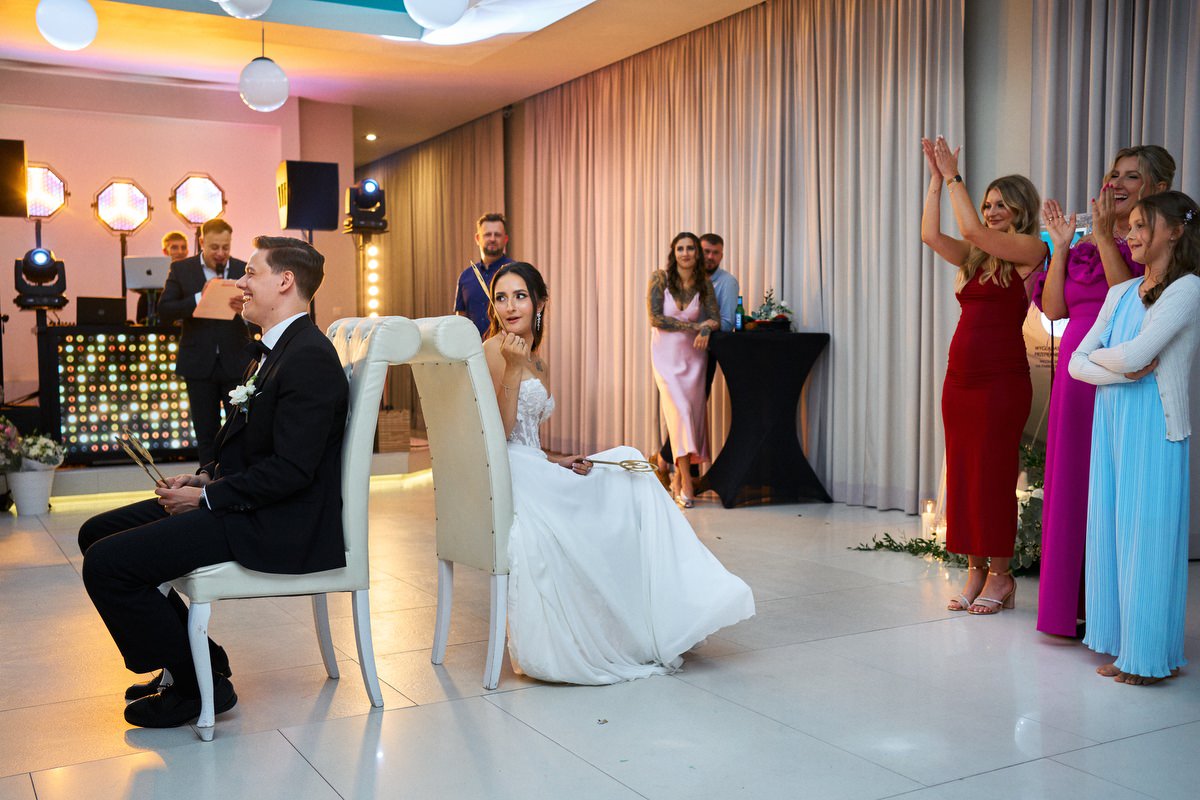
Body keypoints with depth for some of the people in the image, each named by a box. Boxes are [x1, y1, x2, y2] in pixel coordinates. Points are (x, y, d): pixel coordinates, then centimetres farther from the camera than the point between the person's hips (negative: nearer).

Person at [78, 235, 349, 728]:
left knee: (106, 562, -17)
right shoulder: (275, 350, 16)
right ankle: (194, 657, 17)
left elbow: (289, 470, -24)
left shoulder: (309, 358, -18)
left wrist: (206, 498, -15)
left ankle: (197, 686, 0)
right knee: (97, 533, 13)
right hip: (244, 502, 11)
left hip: (277, 527, -11)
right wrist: (204, 477, 5)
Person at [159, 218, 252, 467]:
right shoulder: (181, 269, 2)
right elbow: (164, 311, -6)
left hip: (236, 363, 0)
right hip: (200, 363, 1)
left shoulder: (245, 270, 2)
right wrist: (200, 297, -19)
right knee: (206, 434, 10)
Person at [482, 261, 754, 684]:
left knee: (627, 469, 7)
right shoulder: (492, 351, -7)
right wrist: (513, 368, -21)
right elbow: (498, 433, -17)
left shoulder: (539, 364, 19)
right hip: (507, 477, -9)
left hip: (533, 472, 9)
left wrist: (557, 463, 6)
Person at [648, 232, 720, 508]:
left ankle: (677, 476, 11)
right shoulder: (660, 278, -6)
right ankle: (686, 483, -12)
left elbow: (715, 319, 0)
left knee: (693, 411, -2)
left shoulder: (704, 283, 2)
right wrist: (694, 326, -16)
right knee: (679, 410, -14)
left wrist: (706, 330, -25)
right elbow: (655, 319, -13)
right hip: (666, 353, -3)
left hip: (693, 354, 3)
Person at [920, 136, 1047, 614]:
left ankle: (999, 576, 11)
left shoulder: (1030, 250, -4)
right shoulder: (976, 257, 16)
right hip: (960, 377, 7)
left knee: (994, 476, -1)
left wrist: (953, 176, -7)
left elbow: (972, 230, -16)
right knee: (962, 475, 8)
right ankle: (975, 572, 18)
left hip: (1001, 380, -7)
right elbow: (931, 235, 4)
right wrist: (936, 178, 2)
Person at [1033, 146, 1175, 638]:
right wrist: (1061, 247, 3)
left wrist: (1105, 237, -18)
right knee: (1071, 482, 9)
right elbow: (1053, 309, 8)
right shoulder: (1086, 243, 15)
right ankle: (1074, 603, 21)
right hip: (1076, 374, 6)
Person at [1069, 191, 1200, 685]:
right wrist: (1124, 370, -10)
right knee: (1110, 529, 8)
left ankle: (1151, 655, 10)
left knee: (1147, 534, -2)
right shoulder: (1120, 294, 14)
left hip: (1154, 428, -7)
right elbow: (1076, 363, 7)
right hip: (1111, 422, 7)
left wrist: (1097, 354, 1)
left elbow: (1134, 354, -18)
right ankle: (1121, 646, 18)